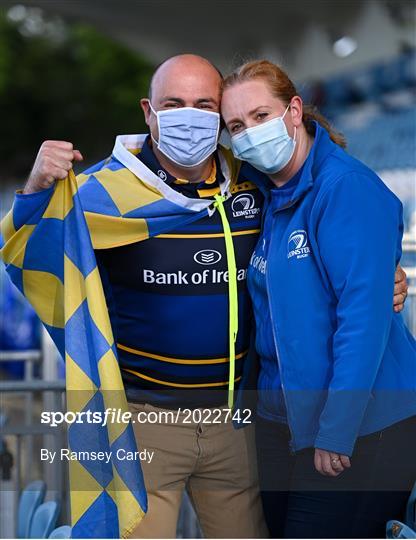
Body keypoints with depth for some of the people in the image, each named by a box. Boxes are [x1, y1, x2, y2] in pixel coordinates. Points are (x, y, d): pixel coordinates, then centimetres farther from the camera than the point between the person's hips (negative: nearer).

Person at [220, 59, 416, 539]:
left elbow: (365, 314, -21)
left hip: (359, 425, -8)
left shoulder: (347, 188, -15)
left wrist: (337, 430, -22)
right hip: (283, 418, 8)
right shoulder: (269, 197, 9)